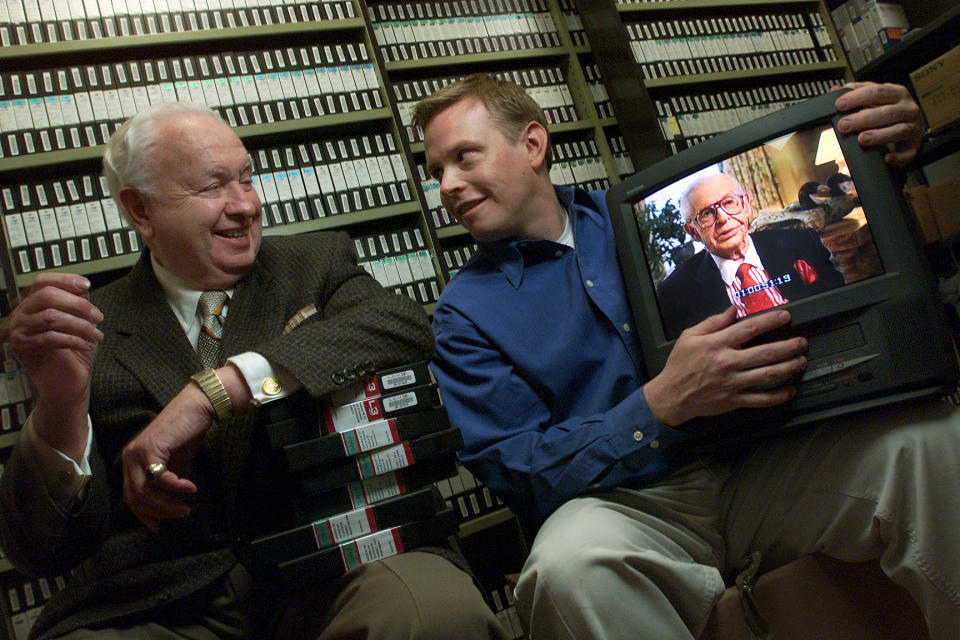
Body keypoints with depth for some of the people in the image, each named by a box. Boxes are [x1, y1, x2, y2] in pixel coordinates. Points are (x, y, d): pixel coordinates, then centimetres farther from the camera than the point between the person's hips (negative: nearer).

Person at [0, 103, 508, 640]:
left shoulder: (317, 263, 8)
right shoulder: (95, 330, 7)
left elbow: (409, 325, -15)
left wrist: (214, 391, -21)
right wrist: (59, 403, -19)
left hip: (329, 578, 0)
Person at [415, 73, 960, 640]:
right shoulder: (465, 313, 3)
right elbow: (516, 470, -6)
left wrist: (885, 160, -6)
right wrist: (665, 403, -19)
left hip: (749, 462, 3)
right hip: (621, 502, -2)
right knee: (566, 564, -37)